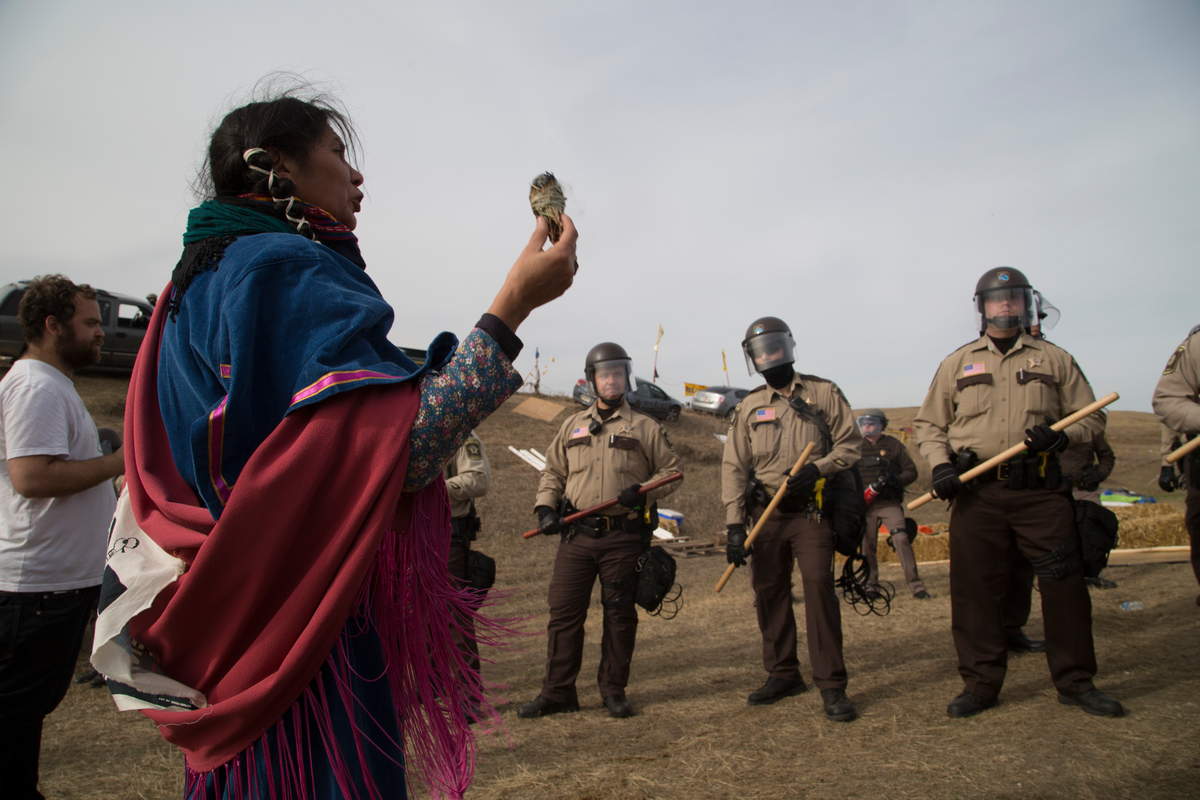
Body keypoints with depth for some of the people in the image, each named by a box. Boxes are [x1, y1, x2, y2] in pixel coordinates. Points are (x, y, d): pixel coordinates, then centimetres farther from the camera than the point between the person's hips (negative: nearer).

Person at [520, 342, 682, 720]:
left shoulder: (645, 428, 6)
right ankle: (557, 692, 13)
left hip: (624, 537, -2)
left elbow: (672, 468, 7)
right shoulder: (572, 427, 14)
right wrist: (545, 507, 1)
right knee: (564, 612, 2)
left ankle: (614, 690, 21)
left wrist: (643, 491, -10)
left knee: (619, 614, 6)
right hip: (576, 534, 2)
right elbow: (552, 472, 18)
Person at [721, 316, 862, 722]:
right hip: (766, 515, 3)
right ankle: (782, 674, 22)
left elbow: (851, 444, 2)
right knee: (768, 593, 7)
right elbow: (733, 467, 5)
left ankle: (831, 685, -3)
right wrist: (734, 524, -4)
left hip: (810, 511, -3)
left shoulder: (824, 393, 4)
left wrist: (816, 469, -17)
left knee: (819, 587, -12)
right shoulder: (749, 407, 9)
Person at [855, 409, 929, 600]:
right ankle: (871, 584, 20)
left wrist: (895, 480, -16)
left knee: (901, 539, -15)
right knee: (867, 545, 5)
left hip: (889, 503, -2)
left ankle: (916, 585, -11)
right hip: (865, 505, 2)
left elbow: (911, 471, 4)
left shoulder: (893, 445, 5)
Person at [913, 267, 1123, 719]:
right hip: (977, 494, 0)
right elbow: (928, 424, 13)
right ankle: (980, 683, 14)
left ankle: (1075, 682, 17)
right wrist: (940, 466, -4)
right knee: (974, 588, 1)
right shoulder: (957, 363, 12)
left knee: (1064, 583, 0)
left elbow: (1092, 416, 12)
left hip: (1041, 492, 0)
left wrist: (1059, 436, -9)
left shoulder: (1054, 359, 12)